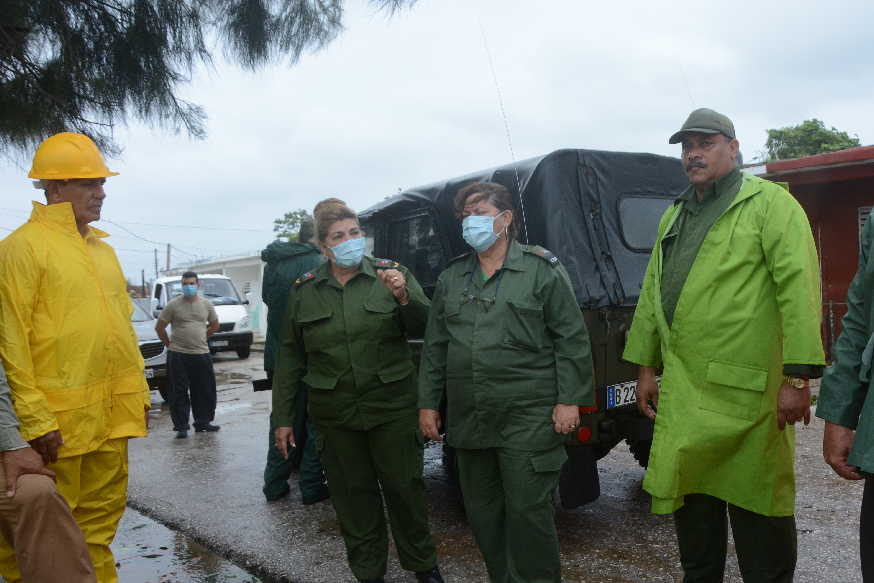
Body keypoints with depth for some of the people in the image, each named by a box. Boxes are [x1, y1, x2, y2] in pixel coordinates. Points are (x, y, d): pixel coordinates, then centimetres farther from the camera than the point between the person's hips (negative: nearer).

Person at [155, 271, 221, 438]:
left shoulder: (206, 304, 7)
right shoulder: (173, 305, -2)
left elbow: (215, 325, 20)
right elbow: (159, 327, 4)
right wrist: (169, 344, 3)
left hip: (202, 355, 3)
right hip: (178, 355, -3)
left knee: (205, 392, 9)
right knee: (179, 393, -1)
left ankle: (203, 422, 23)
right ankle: (181, 427, 6)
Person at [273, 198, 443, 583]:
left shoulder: (392, 273, -1)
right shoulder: (305, 290, 4)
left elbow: (425, 327, -6)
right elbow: (290, 356, 8)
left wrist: (404, 297, -27)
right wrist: (283, 417, 7)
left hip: (393, 407, -1)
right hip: (335, 415, 2)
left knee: (404, 487, 9)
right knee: (352, 495, 11)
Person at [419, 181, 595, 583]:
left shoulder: (542, 270, -2)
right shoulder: (450, 279, 12)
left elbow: (571, 340, -4)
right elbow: (435, 348, 14)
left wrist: (569, 400, -10)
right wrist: (428, 403, 10)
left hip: (528, 417, -5)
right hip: (468, 419, 6)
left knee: (528, 511, 0)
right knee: (481, 511, 15)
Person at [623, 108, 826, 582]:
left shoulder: (770, 204, -2)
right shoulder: (674, 217, 18)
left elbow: (799, 288, -11)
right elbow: (651, 293, 19)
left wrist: (798, 377, -16)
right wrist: (646, 367, 17)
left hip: (745, 391, -6)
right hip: (680, 392, 6)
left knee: (759, 511, 4)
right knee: (689, 503, 15)